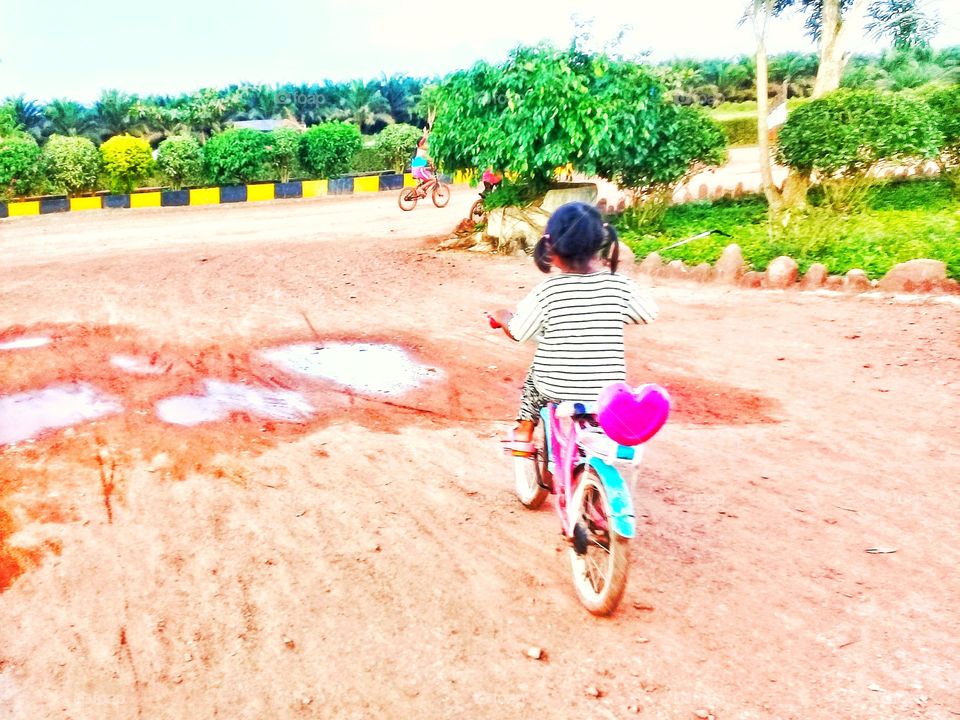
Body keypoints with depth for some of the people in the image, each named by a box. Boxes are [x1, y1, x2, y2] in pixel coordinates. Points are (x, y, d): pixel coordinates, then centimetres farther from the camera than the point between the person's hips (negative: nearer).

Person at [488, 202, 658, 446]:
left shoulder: (547, 291, -13)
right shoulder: (620, 286, -10)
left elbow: (517, 332, -3)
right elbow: (649, 314, 7)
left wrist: (501, 317, 20)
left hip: (555, 390, -1)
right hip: (606, 393, 1)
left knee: (534, 377, 32)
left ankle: (523, 431, 34)